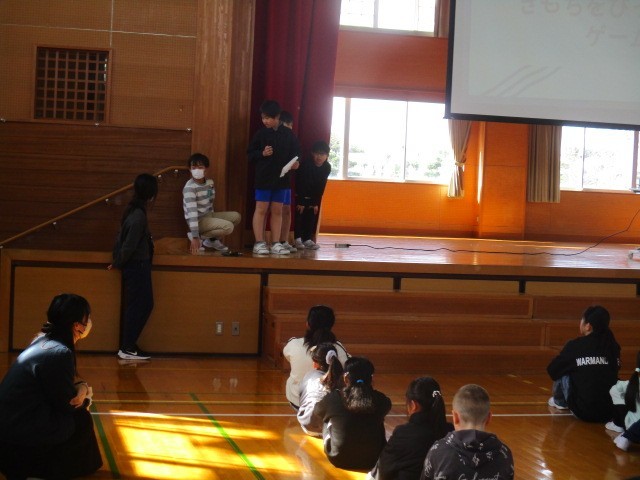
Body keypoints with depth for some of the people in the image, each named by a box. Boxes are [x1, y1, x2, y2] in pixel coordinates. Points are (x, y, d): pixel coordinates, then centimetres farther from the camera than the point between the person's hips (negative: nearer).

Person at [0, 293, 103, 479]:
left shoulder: (44, 341, 7)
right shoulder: (59, 353, -21)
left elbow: (63, 381, 17)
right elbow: (68, 404, -13)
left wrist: (81, 387, -1)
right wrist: (85, 395, 6)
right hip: (18, 436, -9)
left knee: (77, 415, 15)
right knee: (82, 420, 0)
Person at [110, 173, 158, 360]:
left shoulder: (133, 210, 6)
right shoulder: (139, 216, -23)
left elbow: (122, 238, 11)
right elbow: (129, 245, -21)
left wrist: (118, 261, 14)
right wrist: (117, 264, -6)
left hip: (136, 266, 9)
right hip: (137, 266, -9)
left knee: (144, 305, 14)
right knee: (138, 306, -1)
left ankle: (128, 345, 19)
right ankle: (127, 348, 6)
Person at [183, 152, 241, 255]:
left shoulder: (210, 182, 2)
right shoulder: (189, 188, -23)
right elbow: (192, 212, -30)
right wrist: (195, 237, -36)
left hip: (208, 215, 8)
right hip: (198, 220, -8)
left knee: (236, 216, 7)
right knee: (228, 226, -23)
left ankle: (212, 239, 10)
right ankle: (199, 237, -7)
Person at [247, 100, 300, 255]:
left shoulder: (288, 134, 1)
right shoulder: (261, 133, -2)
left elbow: (295, 152, 8)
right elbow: (250, 154, 1)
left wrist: (295, 163, -11)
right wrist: (262, 153, -17)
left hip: (281, 178, 2)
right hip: (263, 178, -2)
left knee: (277, 211, 7)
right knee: (261, 209, 0)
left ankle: (276, 244, 12)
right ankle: (259, 243, 4)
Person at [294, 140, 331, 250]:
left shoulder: (327, 167, -15)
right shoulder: (305, 165, -26)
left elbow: (321, 186, -9)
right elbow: (300, 184, -23)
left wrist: (316, 203, -9)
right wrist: (300, 202, -22)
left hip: (315, 196, 4)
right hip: (301, 195, -4)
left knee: (312, 217, 1)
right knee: (300, 215, -9)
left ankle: (307, 239, 5)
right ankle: (298, 238, -3)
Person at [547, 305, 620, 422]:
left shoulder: (575, 346, -8)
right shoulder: (613, 345, 3)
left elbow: (552, 371, 5)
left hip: (584, 412, -4)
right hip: (611, 412, 4)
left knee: (563, 372, 12)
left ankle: (559, 402, 34)